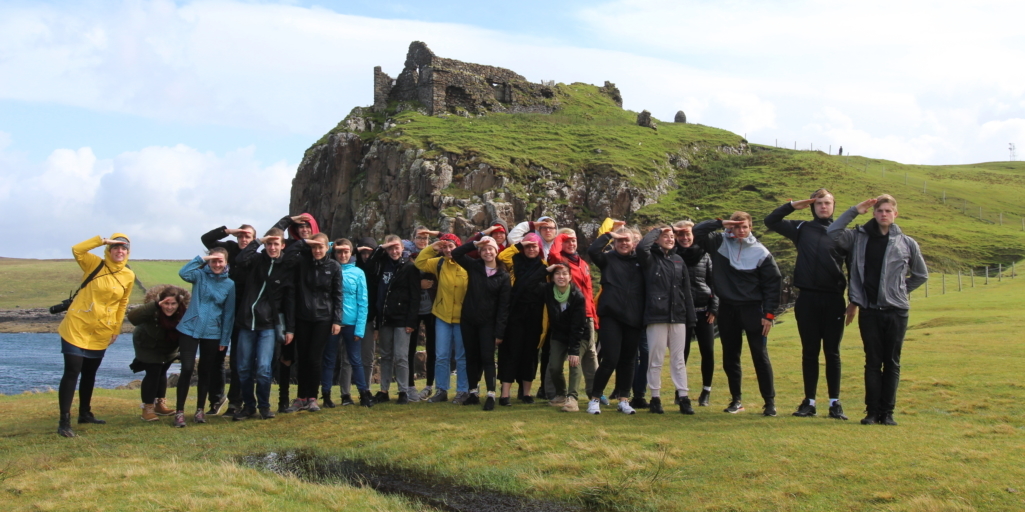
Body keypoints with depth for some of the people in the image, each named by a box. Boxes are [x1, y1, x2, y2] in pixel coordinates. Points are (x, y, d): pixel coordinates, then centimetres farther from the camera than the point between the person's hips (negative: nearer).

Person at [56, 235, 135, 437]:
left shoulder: (129, 276, 1)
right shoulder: (95, 264, -7)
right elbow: (77, 250, -25)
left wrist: (116, 329, 11)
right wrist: (103, 240, -26)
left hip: (100, 333, 4)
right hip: (77, 327, -4)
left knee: (90, 373, 17)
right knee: (72, 372, -8)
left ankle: (85, 413, 32)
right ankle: (64, 422, -6)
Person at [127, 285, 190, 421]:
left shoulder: (184, 313, -30)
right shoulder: (153, 312, -40)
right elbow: (132, 318, -57)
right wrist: (155, 305, -65)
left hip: (168, 347, 4)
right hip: (148, 346, -4)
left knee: (162, 372, 17)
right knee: (153, 372, -14)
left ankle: (160, 404, 31)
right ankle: (147, 408, -5)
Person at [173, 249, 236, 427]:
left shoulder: (229, 284, 2)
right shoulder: (200, 275, 1)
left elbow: (228, 314, 3)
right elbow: (183, 273, -22)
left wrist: (224, 340, 1)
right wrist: (201, 258, -19)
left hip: (212, 333, 2)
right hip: (190, 329, -2)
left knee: (206, 372, 9)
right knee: (187, 369, -9)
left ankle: (200, 410, 22)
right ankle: (179, 412, -1)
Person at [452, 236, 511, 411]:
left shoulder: (503, 276, -4)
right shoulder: (473, 267, 4)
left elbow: (503, 306, -7)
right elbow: (456, 254, -6)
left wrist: (499, 332, -12)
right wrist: (475, 243, -16)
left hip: (488, 323, -3)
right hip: (468, 321, 3)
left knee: (487, 358, -8)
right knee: (471, 357, 11)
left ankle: (491, 395, -10)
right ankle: (473, 391, 21)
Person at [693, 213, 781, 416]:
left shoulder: (761, 252, -4)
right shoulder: (720, 243, 1)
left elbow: (772, 283, -3)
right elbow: (697, 232, -4)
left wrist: (769, 314, -8)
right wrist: (720, 223, -12)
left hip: (752, 309, -3)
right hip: (727, 308, 3)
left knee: (760, 356, -2)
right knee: (730, 356, 9)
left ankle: (770, 401, 6)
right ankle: (736, 399, 21)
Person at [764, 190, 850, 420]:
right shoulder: (802, 229, 9)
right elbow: (770, 222, 9)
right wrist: (792, 206, -3)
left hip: (833, 300, -1)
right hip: (807, 298, 1)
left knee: (832, 352, 4)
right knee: (809, 352, 6)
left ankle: (835, 403, 11)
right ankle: (809, 402, 12)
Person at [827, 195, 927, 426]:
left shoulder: (907, 243, 5)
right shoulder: (859, 238, 4)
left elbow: (921, 275, 16)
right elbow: (832, 232, -9)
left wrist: (900, 290, 8)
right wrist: (854, 210, -7)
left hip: (896, 311, 0)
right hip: (869, 311, 0)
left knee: (892, 363, 5)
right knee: (873, 362, 5)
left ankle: (887, 411, 12)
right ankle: (872, 411, 10)